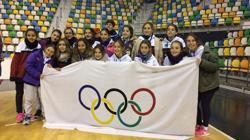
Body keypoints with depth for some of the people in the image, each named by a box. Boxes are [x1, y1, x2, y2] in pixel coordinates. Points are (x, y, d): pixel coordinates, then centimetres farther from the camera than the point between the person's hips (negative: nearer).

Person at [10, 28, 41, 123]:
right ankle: (20, 113, 18)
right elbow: (15, 60, -7)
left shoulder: (39, 46, -3)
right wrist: (13, 74, -9)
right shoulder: (21, 45, -8)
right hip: (20, 73, -1)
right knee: (19, 93, 7)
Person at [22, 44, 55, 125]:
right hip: (30, 80, -4)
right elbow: (28, 66, -21)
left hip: (42, 82, 5)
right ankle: (27, 116, 15)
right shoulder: (35, 55, -14)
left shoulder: (50, 60, 2)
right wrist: (38, 75, -25)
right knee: (28, 99, 2)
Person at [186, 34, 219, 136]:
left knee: (205, 105, 0)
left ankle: (205, 128, 18)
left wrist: (202, 62, -31)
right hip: (196, 84, 7)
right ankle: (198, 124, 29)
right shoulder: (190, 54, 6)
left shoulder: (206, 53, -18)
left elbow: (215, 66, -22)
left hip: (208, 84, -7)